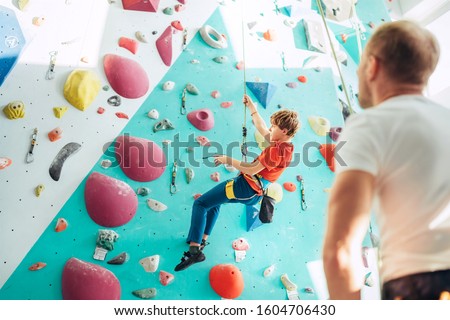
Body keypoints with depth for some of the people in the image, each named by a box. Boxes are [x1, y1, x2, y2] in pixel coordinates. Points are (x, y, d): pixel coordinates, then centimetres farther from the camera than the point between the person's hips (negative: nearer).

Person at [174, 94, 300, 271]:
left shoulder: (277, 149, -23)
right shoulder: (286, 144, 6)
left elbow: (252, 170, -24)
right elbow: (263, 130, 21)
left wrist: (229, 160, -12)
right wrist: (252, 108, 25)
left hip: (246, 186, -11)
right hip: (255, 192, 11)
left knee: (200, 204, -10)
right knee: (213, 202, 30)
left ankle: (194, 250, -12)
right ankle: (202, 240, 33)